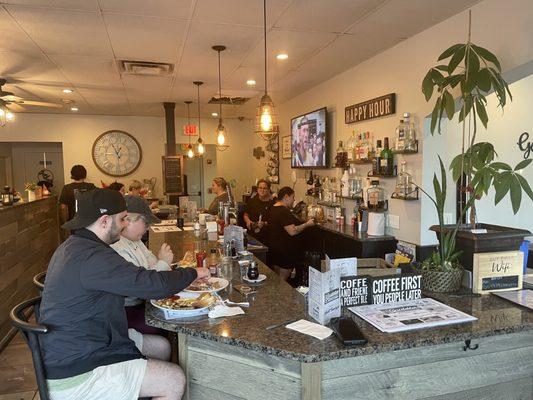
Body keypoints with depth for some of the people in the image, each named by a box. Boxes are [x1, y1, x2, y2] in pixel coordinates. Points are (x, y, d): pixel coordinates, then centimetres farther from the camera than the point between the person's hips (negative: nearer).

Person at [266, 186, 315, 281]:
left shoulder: (273, 209, 10)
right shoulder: (284, 211, -21)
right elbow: (292, 231, -27)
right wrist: (307, 224, -17)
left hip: (274, 248, 10)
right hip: (285, 251, -10)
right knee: (282, 280, 0)